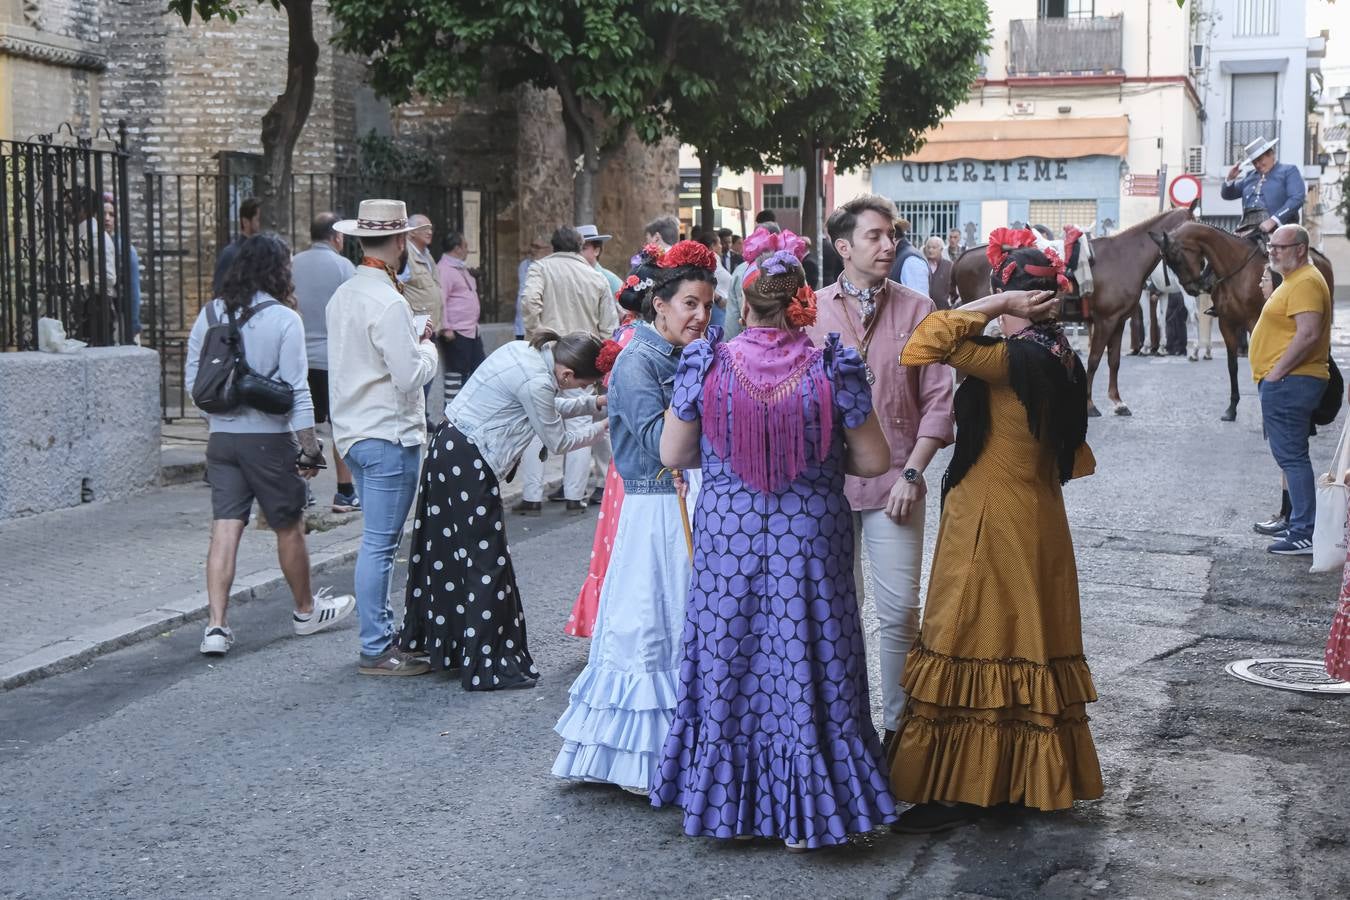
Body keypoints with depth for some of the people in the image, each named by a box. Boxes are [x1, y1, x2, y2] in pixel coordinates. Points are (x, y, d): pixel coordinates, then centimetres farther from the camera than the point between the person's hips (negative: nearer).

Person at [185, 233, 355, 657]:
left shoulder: (210, 315, 4)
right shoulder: (284, 319, -11)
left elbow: (193, 378, 9)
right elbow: (296, 390, -13)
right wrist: (310, 447, -8)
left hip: (222, 437, 4)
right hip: (268, 439, -4)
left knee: (225, 530, 3)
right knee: (289, 528, 12)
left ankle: (216, 625, -4)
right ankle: (305, 612, 28)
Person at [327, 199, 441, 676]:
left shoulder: (343, 295, 10)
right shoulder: (387, 302, -18)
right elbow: (410, 375, -21)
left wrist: (413, 343, 13)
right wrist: (428, 346, -2)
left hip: (354, 432, 10)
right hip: (387, 436, -9)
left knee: (378, 541, 17)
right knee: (379, 544, -5)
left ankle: (382, 631, 25)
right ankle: (375, 650, 0)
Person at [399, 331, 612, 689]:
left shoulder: (524, 350, 7)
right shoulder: (536, 382, -21)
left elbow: (547, 407, 22)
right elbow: (558, 441, -7)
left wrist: (595, 402, 18)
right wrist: (603, 427, 6)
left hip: (447, 446, 10)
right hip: (471, 463, -10)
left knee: (443, 550, 19)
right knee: (487, 563, -2)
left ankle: (431, 642, 31)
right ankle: (488, 666, 3)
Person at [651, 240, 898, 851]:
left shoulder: (706, 365, -9)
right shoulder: (831, 370, -11)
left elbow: (673, 454, 0)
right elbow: (874, 461, -4)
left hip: (727, 538, 1)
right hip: (811, 542, -1)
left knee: (730, 666, 14)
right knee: (805, 669, 9)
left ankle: (729, 805, 24)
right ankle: (804, 815, 18)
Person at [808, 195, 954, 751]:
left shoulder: (916, 310, 3)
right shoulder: (811, 310, 4)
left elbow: (938, 399, 2)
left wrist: (911, 473, -6)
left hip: (894, 484, -1)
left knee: (900, 611, -2)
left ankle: (897, 725, 11)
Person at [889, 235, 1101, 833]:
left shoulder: (1012, 359, -19)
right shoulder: (1061, 358, 7)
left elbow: (927, 343, -26)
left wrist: (999, 305, -20)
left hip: (991, 521, -9)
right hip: (1041, 519, 9)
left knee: (977, 648, -2)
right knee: (1031, 648, 15)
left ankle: (960, 790, 2)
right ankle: (1035, 778, 24)